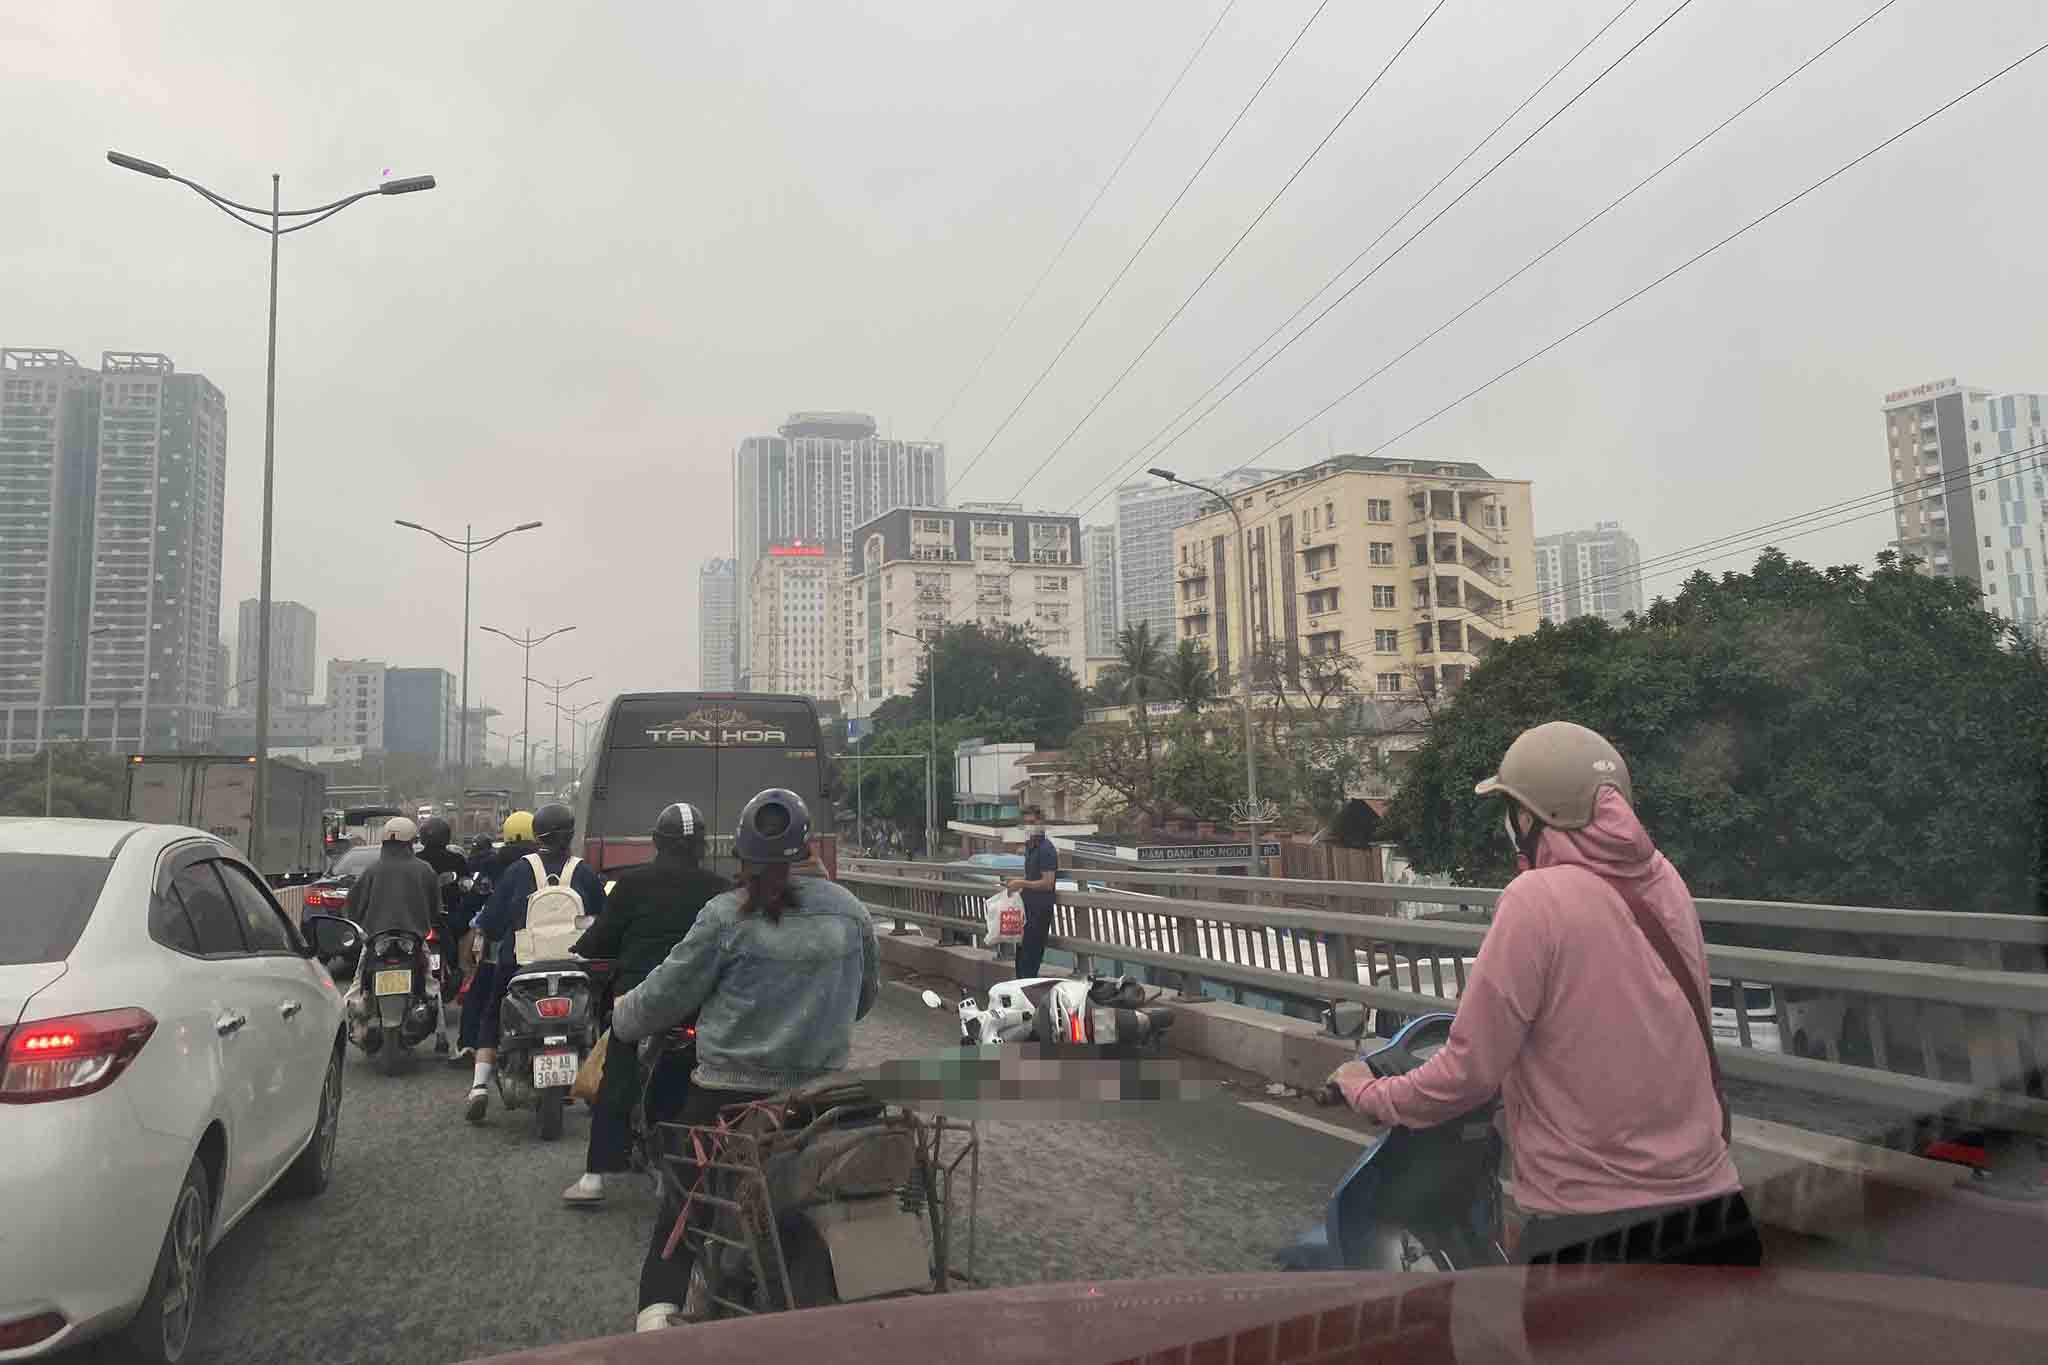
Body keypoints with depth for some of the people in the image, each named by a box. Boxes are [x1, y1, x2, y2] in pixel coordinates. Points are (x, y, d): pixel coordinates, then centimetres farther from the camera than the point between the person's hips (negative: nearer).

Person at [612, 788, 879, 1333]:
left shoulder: (727, 916, -10)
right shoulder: (849, 910, 1)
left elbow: (668, 992, -3)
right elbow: (867, 992, 14)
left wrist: (622, 1021, 17)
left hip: (729, 1089, -3)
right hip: (820, 1089, 3)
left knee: (682, 1206, 11)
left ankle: (658, 1310, 0)